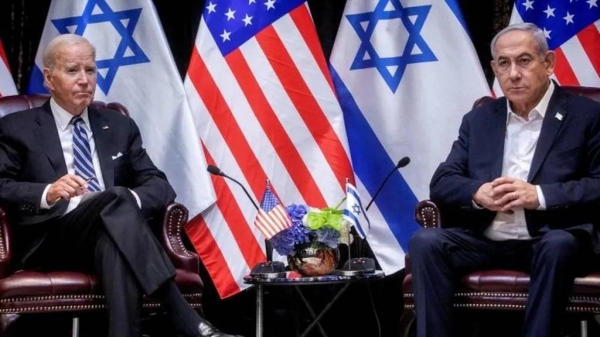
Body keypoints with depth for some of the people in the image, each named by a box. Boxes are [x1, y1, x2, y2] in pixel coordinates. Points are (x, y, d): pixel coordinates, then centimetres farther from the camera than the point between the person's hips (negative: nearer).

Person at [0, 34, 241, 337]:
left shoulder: (120, 127, 22)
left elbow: (160, 186, 14)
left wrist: (131, 199, -11)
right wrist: (48, 193, -20)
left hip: (110, 231, 3)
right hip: (51, 240, -3)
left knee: (115, 239, -37)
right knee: (116, 200, -34)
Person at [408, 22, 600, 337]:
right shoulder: (479, 119, 15)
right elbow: (442, 183, 9)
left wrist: (540, 195, -20)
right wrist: (478, 193, -13)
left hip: (550, 240, -3)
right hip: (485, 240, 3)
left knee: (558, 246, -36)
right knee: (425, 241, -23)